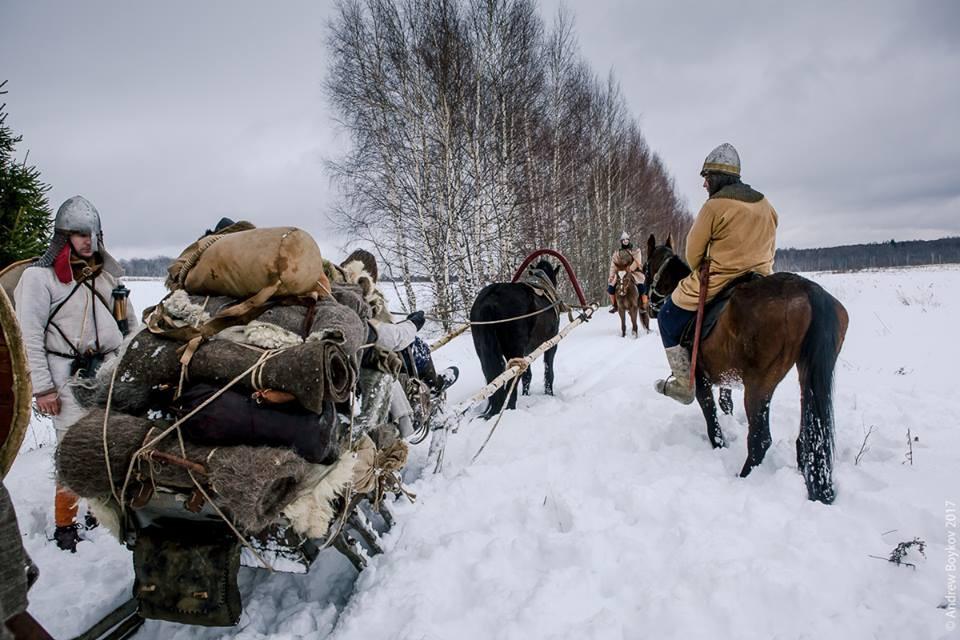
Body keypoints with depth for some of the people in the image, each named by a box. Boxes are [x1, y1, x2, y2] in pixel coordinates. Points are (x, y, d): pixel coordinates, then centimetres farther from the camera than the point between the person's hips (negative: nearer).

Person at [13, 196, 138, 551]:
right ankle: (65, 524, 14)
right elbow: (29, 335, -7)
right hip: (72, 379, -5)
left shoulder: (107, 274, 13)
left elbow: (130, 323, 18)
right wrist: (41, 387, -9)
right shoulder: (40, 276, -3)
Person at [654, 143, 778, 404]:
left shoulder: (714, 206, -14)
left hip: (717, 284, -7)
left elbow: (693, 252, -6)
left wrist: (700, 276, 12)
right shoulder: (767, 207, 9)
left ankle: (684, 384, 9)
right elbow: (770, 251, 15)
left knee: (668, 319, 10)